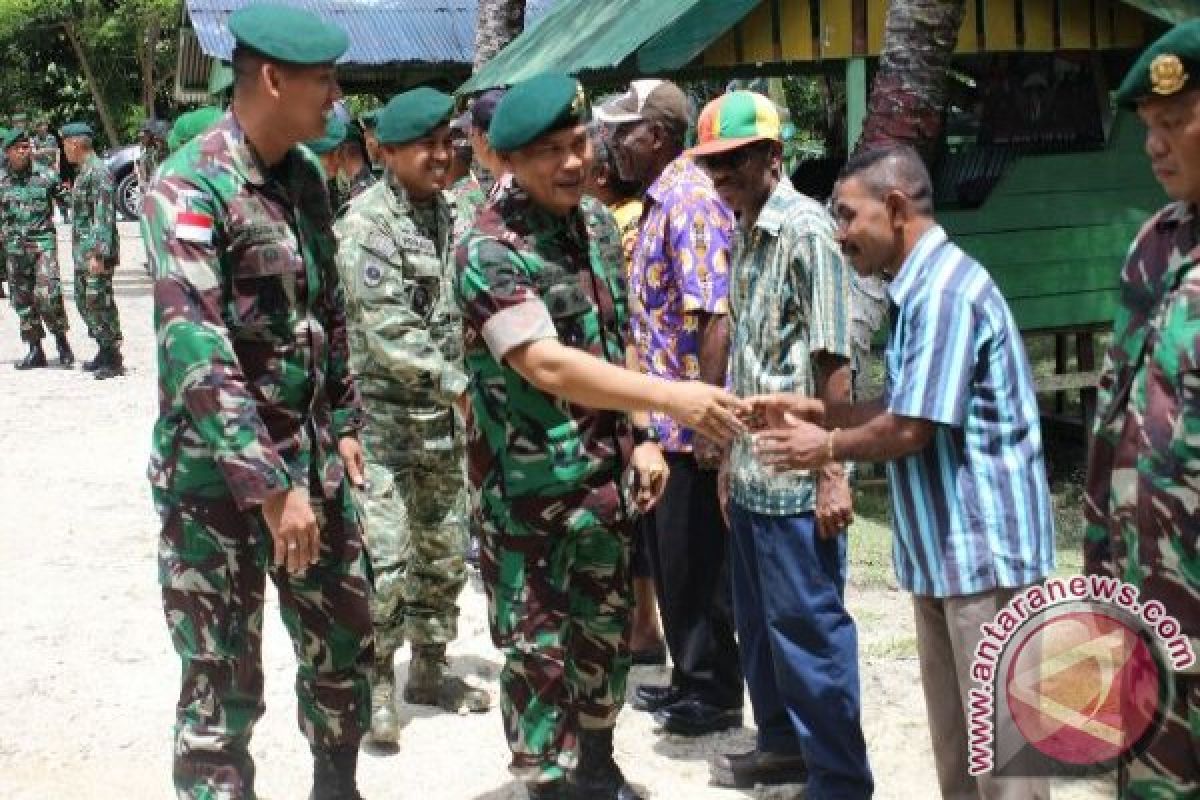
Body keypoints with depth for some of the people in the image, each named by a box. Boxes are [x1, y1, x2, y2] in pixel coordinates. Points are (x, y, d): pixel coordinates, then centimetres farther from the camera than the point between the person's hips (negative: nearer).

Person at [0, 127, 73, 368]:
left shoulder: (46, 176, 1)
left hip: (43, 243, -3)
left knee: (48, 296, -13)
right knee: (22, 299, 5)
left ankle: (61, 340, 6)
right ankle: (35, 350, 13)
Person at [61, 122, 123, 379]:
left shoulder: (98, 172, -15)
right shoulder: (82, 172, 16)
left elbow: (104, 217, -21)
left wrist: (98, 254, -25)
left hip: (96, 251, -10)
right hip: (82, 251, 10)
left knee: (99, 303, -7)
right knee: (84, 302, 14)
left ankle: (113, 360, -1)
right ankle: (105, 352, 23)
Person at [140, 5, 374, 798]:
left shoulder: (305, 173, 7)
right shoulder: (189, 189, -18)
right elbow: (197, 354, -26)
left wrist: (344, 423, 15)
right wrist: (270, 486, -28)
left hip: (313, 456, 8)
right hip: (219, 475, -7)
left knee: (346, 645, 17)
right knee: (224, 680, 1)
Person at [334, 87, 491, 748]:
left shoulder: (446, 214, 10)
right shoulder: (367, 223, -13)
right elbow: (389, 332, -19)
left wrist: (464, 386, 8)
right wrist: (458, 386, -18)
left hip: (441, 420, 8)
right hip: (383, 414, -7)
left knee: (444, 552, 14)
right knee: (385, 558, -8)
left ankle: (429, 669, 29)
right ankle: (375, 683, 7)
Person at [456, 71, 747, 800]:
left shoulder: (598, 222, 6)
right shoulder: (491, 250, -19)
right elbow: (548, 366, -29)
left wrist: (640, 437, 9)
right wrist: (672, 397, -34)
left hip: (603, 475, 7)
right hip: (530, 488, -7)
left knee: (606, 631, 19)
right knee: (539, 649, 4)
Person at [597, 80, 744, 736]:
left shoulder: (691, 202, -17)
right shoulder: (658, 202, 13)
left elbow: (716, 316, -24)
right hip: (664, 418, 10)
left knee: (695, 559, 1)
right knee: (669, 556, 17)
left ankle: (716, 692, 15)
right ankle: (690, 676, 30)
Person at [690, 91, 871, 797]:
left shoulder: (806, 229, -12)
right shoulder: (744, 238, 13)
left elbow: (832, 362, -16)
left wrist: (833, 473, -18)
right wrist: (731, 455, 17)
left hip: (795, 478, -8)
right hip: (751, 473, 8)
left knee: (810, 628, 0)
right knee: (760, 621, 18)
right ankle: (783, 742, 34)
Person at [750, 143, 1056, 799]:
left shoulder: (944, 289, -19)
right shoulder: (920, 287, 13)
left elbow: (911, 429, -21)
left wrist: (829, 448, -5)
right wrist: (819, 409, 9)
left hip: (982, 544, -10)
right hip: (945, 545, 10)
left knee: (997, 734, 0)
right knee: (955, 732, 18)